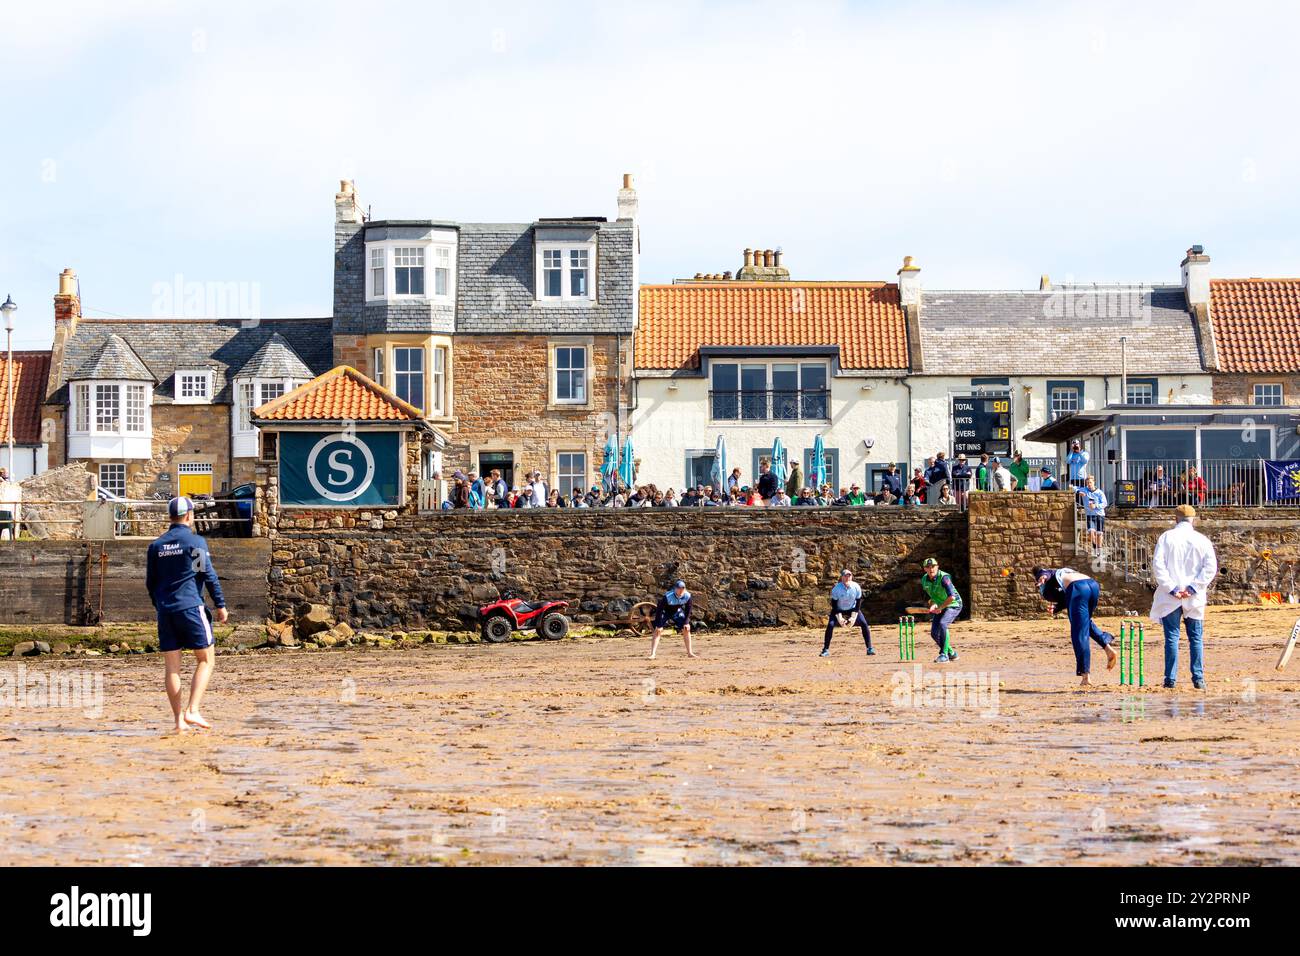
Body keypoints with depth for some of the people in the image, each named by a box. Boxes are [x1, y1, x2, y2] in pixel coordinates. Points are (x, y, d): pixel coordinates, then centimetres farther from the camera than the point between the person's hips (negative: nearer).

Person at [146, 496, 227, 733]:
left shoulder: (156, 545, 11)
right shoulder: (195, 542, -4)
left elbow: (150, 582, 14)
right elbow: (209, 575, -7)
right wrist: (220, 605, 0)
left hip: (165, 610, 5)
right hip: (190, 607, -5)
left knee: (172, 667, 6)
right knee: (206, 659, 4)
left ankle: (179, 720, 4)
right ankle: (192, 710, -11)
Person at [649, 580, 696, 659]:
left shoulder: (687, 596, -23)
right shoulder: (668, 597, -36)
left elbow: (688, 610, -6)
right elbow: (659, 610, -29)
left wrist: (686, 622, -11)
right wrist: (658, 625, -28)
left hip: (677, 612, 4)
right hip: (665, 612, -4)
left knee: (686, 629, -1)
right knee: (658, 631, -17)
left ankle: (690, 653, 12)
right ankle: (652, 654, -20)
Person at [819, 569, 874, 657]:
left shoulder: (856, 587, -19)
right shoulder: (836, 588, -25)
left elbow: (858, 604, -10)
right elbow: (834, 604, -17)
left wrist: (853, 617, -18)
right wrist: (839, 617, -24)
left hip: (852, 609, 2)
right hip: (839, 610, -2)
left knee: (864, 624, -14)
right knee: (830, 624, -22)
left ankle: (869, 648, -3)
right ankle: (826, 650, -11)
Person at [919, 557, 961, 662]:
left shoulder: (943, 577, -25)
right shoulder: (924, 580, -2)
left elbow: (952, 597, -34)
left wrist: (940, 608, -25)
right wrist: (933, 605, -2)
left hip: (953, 605, -8)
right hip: (939, 608, 8)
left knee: (942, 624, -31)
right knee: (934, 634, 1)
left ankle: (944, 655, -25)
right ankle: (951, 653, 24)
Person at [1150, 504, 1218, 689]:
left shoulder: (1167, 537, 1)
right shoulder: (1202, 540, 4)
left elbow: (1157, 565, -8)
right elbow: (1211, 567, -5)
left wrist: (1171, 588, -9)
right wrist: (1193, 587, -7)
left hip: (1170, 597, -1)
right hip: (1195, 598, 1)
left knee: (1171, 637, 1)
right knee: (1195, 637, 8)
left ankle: (1170, 679, -2)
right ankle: (1198, 678, 3)